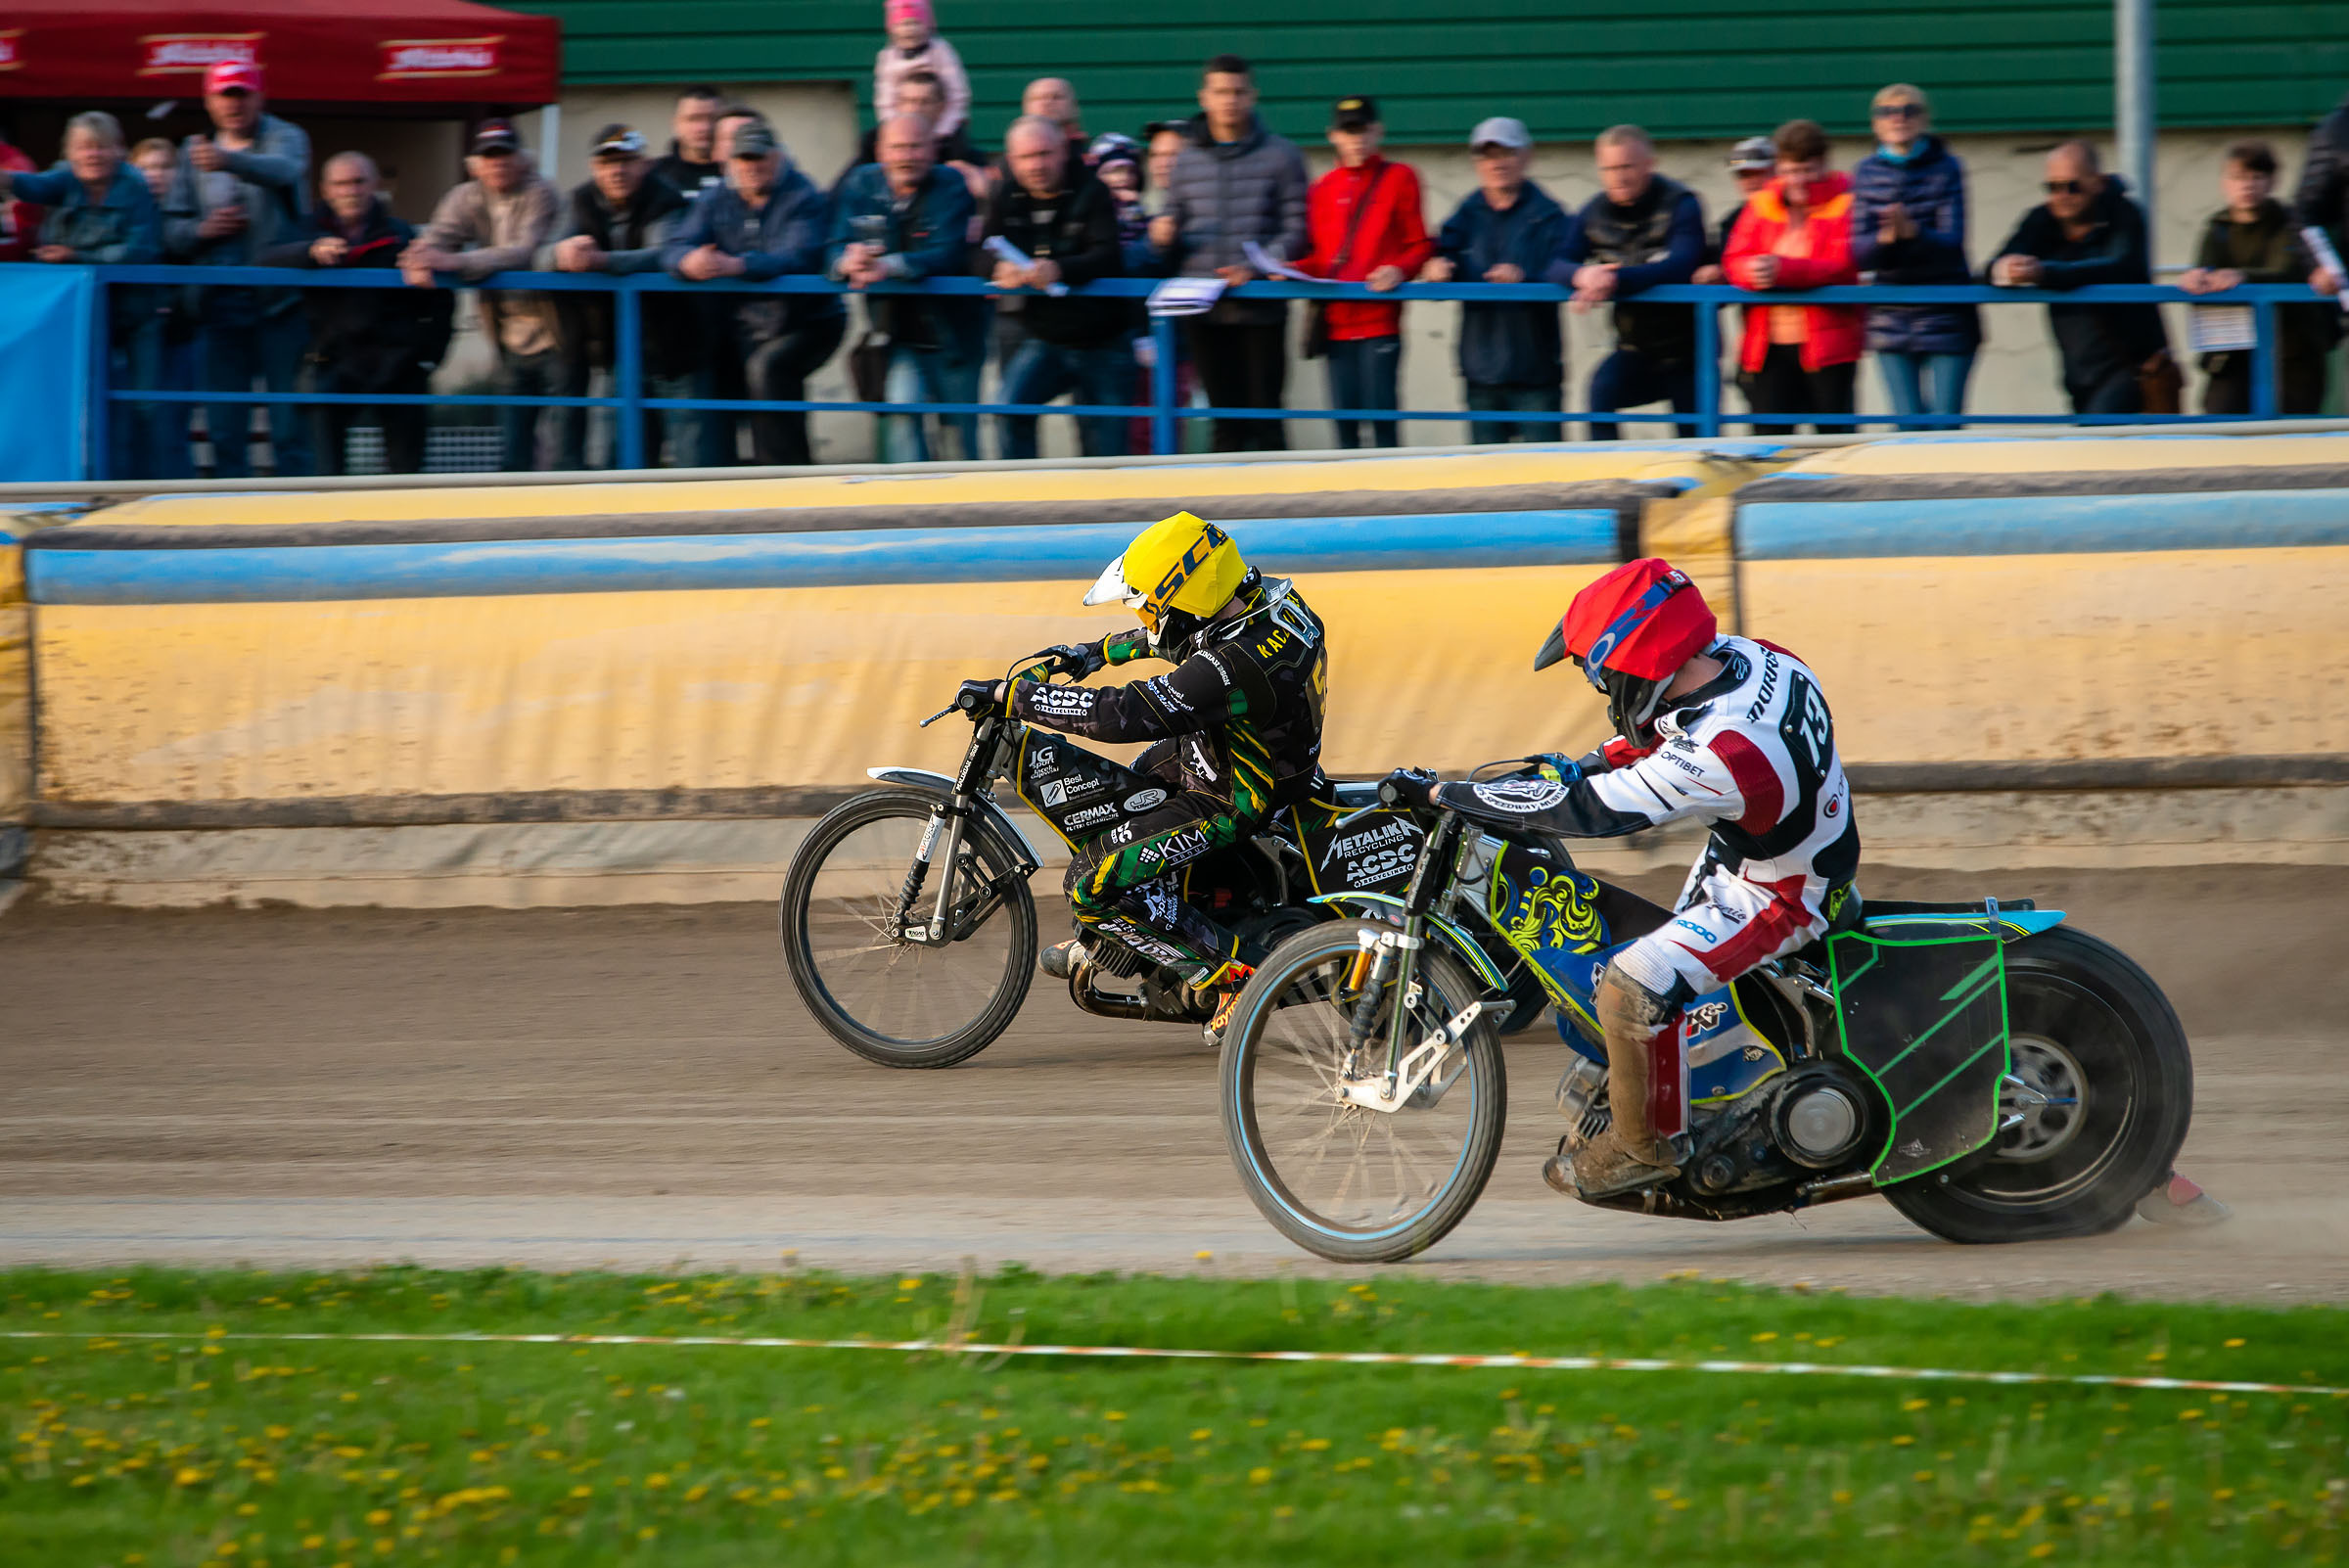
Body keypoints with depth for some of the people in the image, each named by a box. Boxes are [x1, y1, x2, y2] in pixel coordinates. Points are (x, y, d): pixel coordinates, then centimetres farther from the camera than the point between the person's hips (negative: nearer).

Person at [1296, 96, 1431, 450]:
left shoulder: (1399, 178, 4)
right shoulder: (1323, 189, 16)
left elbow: (1421, 245, 2)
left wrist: (1399, 270, -16)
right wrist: (1295, 270, 2)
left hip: (1381, 318, -4)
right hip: (1337, 323, 4)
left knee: (1382, 416, -10)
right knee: (1345, 421, 3)